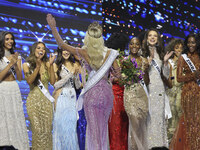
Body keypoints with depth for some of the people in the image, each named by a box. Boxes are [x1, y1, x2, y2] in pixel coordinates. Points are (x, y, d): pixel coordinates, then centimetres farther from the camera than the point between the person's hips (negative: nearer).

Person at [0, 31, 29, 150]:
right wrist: (10, 64, -17)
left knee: (16, 120, 3)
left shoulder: (16, 57, 11)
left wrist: (16, 64, -12)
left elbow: (20, 78, 4)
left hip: (14, 90, 4)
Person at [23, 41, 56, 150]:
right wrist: (38, 66, -20)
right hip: (34, 100, -1)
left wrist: (51, 65, -8)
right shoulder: (27, 65, 4)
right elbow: (29, 81, -11)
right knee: (37, 130, -6)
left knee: (47, 129, -1)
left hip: (46, 100, 2)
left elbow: (53, 81, -2)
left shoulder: (47, 64, 8)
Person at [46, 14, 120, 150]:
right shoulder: (109, 53, -3)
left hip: (92, 93, -3)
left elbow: (62, 44, -5)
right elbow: (118, 74, 1)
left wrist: (53, 27, 0)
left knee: (94, 128, 3)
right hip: (107, 92, 3)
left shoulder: (85, 53, -9)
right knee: (103, 126, 18)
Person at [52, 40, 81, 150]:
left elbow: (78, 86, 10)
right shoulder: (56, 65, -1)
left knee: (72, 125, 5)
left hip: (72, 98, 4)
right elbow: (55, 85, -10)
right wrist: (70, 74, -12)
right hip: (61, 98, -4)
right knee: (61, 124, -3)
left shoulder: (74, 65, 11)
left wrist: (76, 75, -8)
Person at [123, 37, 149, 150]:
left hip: (141, 94, 3)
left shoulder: (144, 60, 8)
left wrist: (145, 71, -7)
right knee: (135, 122, -12)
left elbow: (147, 82, 8)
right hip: (130, 94, -3)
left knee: (142, 123, 2)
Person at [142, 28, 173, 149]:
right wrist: (150, 59, -14)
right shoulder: (143, 53, 2)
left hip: (159, 88, 4)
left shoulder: (161, 54, 14)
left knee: (159, 115, 3)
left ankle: (160, 144, 11)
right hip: (147, 87, -4)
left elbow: (166, 75, 12)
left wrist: (165, 62, -3)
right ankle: (149, 144, 0)